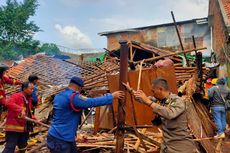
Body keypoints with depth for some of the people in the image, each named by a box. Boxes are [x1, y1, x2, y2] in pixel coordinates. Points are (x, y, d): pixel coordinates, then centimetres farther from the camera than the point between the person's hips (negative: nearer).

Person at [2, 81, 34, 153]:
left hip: (24, 128, 8)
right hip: (14, 128, -8)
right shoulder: (16, 96, -11)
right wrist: (21, 109, -42)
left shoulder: (28, 99, 13)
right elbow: (8, 103, -33)